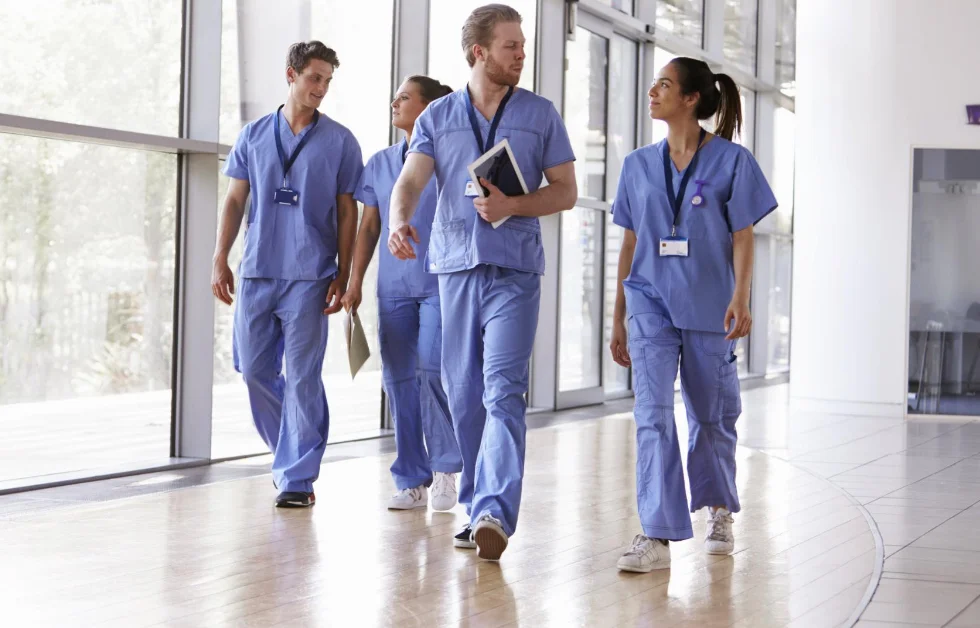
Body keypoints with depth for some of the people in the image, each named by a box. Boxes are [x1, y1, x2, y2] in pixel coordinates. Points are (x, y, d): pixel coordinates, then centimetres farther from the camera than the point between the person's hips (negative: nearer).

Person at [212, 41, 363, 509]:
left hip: (309, 276, -3)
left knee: (301, 377, -6)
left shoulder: (339, 142, 4)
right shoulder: (254, 135, 10)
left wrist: (342, 276, -2)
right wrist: (220, 260, 4)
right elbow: (234, 200, 12)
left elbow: (347, 212, 4)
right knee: (255, 370, 7)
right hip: (257, 272, 3)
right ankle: (291, 452, 27)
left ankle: (297, 476, 0)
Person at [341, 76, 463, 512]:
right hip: (393, 286, 5)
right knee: (398, 379, 3)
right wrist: (354, 282, 9)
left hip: (440, 283, -5)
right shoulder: (380, 164, 15)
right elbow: (368, 227, 16)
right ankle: (412, 482, 10)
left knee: (432, 369, -17)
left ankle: (445, 469, 0)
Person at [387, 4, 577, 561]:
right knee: (463, 394, 7)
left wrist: (513, 205, -11)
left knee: (503, 392, -15)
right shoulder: (438, 117, 10)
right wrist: (400, 220, -25)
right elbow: (411, 181, -2)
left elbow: (566, 191, 8)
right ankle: (476, 505, 18)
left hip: (515, 270, -2)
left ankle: (496, 512, -24)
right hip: (455, 265, 3)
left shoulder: (541, 114, 8)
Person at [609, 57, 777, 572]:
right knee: (652, 413, -12)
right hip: (651, 303, 2)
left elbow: (742, 236, -3)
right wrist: (618, 317, 12)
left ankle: (718, 511, 34)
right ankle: (657, 535, -15)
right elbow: (630, 242, 13)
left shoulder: (731, 161, -1)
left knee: (711, 414, 10)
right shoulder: (639, 164, 10)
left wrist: (740, 298, -16)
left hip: (708, 306, -2)